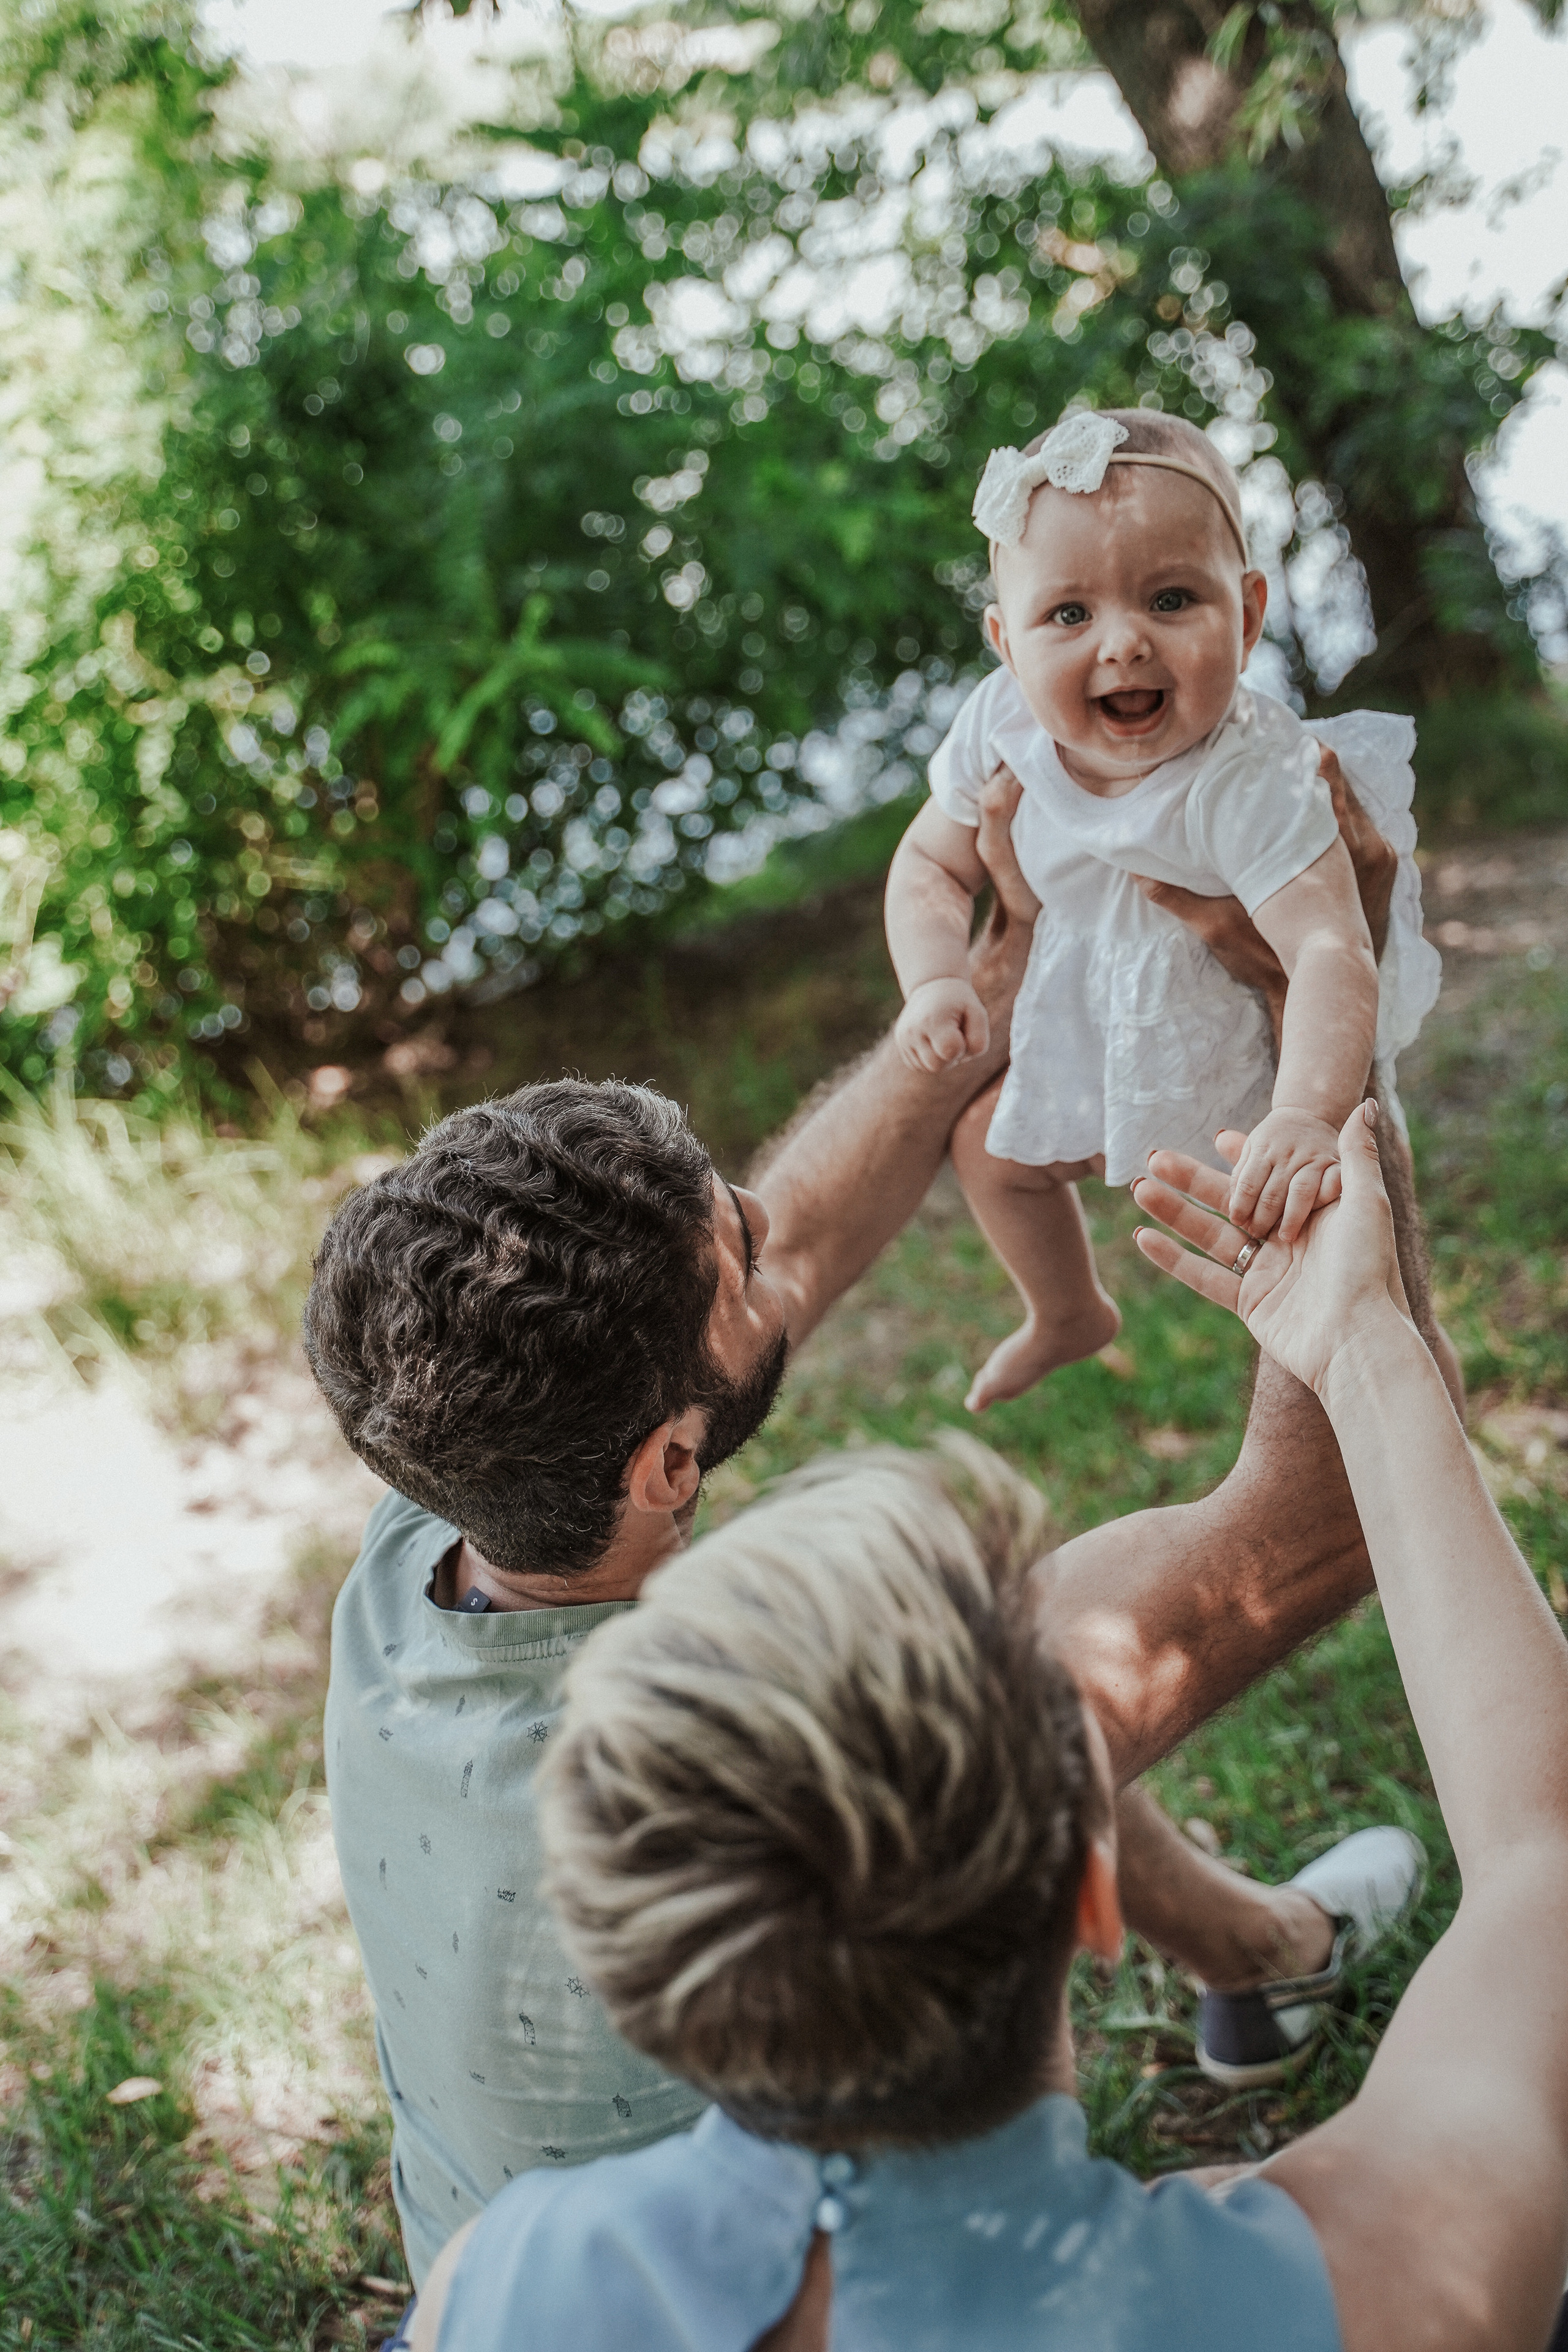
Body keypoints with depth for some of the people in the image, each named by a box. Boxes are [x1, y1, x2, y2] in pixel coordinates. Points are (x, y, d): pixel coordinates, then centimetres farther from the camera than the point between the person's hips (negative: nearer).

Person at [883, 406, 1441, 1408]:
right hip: (1100, 1029, 5)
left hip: (1247, 1045, -5)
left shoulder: (1252, 780, -40)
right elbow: (932, 863, -6)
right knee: (991, 1147, 17)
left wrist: (1306, 1119, -66)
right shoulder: (1004, 727, -23)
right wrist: (935, 982, -25)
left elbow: (1331, 953, -50)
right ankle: (1069, 1316, 47)